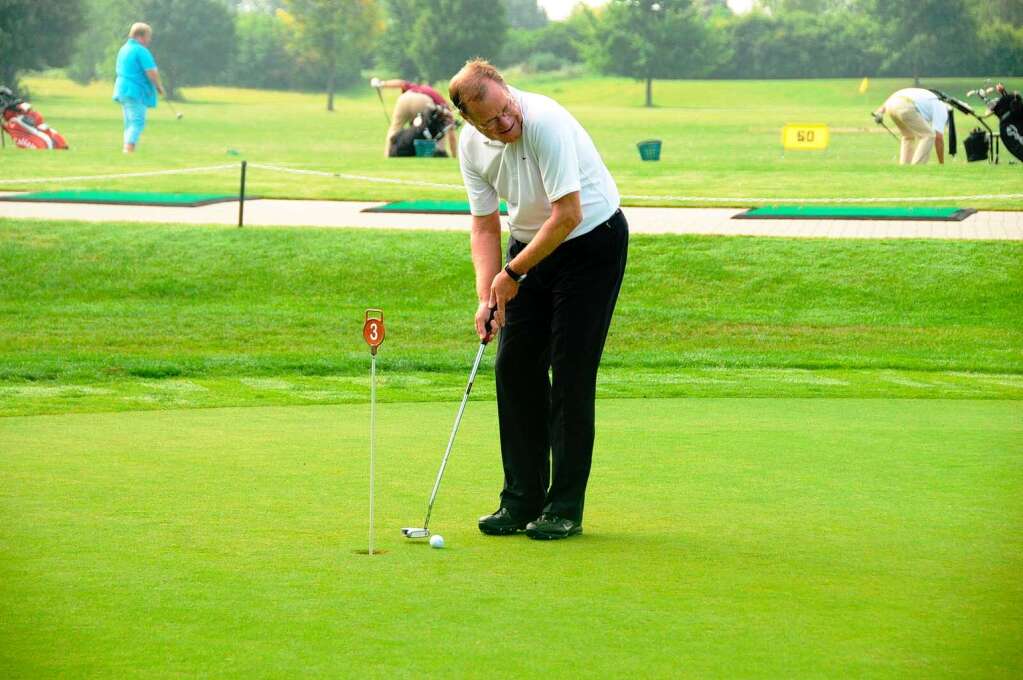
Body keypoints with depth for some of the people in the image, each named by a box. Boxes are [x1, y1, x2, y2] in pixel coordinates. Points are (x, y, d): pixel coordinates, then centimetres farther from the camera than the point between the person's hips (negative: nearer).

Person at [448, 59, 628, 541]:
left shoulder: (546, 122, -29)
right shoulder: (470, 146, -8)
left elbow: (568, 215, -27)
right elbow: (485, 226, 0)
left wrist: (513, 274, -18)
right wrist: (486, 295, -14)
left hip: (592, 242, -7)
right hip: (531, 243, 7)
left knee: (571, 373, -10)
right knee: (514, 368, 2)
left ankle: (565, 507, -4)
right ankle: (522, 500, 10)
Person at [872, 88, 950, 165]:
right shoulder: (942, 110, 18)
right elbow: (938, 137, 7)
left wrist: (880, 111, 14)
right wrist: (942, 164, 12)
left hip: (891, 104, 8)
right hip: (905, 107, -8)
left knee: (909, 136, 28)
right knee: (928, 136, 7)